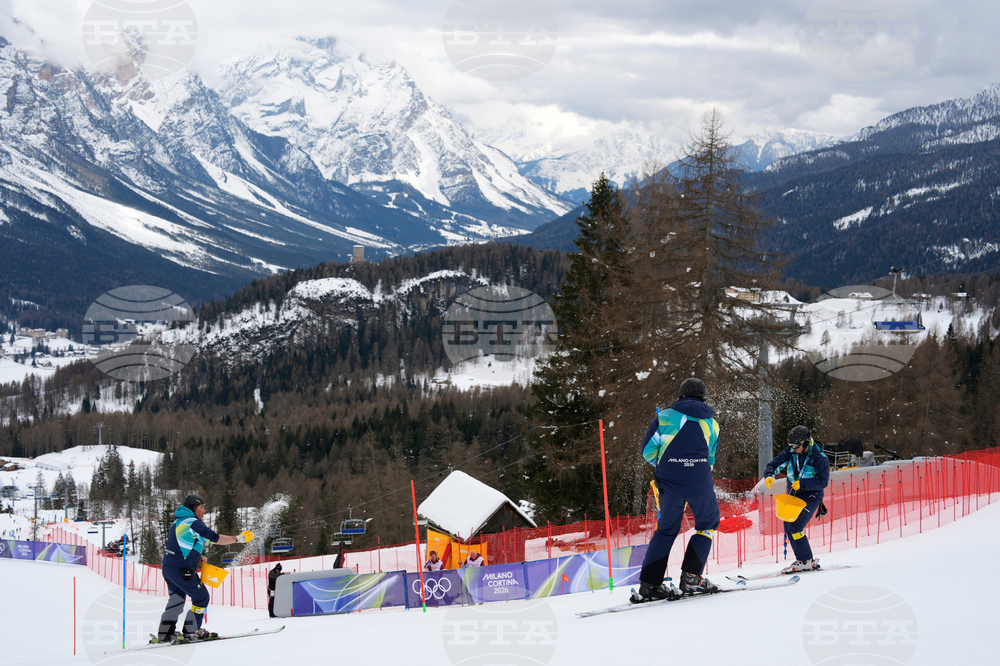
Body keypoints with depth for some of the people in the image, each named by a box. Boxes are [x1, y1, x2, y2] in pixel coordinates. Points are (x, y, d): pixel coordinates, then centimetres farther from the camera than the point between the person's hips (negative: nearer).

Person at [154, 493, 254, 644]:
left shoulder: (178, 522, 17)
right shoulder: (193, 523, -13)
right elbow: (215, 538, -14)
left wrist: (197, 557, 16)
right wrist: (238, 538, -6)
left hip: (168, 568, 9)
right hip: (181, 570, -9)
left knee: (177, 599, 19)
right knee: (202, 597, 2)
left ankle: (164, 633, 18)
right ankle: (190, 632, 4)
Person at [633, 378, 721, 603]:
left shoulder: (665, 416, 6)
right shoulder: (711, 422, 12)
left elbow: (648, 451, 3)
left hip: (669, 483, 1)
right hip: (700, 483, -1)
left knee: (666, 529, 15)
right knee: (708, 524, 19)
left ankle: (649, 583, 8)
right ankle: (691, 577, 5)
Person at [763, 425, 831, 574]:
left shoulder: (820, 458, -16)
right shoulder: (790, 453, -1)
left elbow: (823, 482, -19)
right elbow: (774, 465, -4)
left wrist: (802, 483, -30)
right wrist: (769, 475, -27)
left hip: (811, 496, -7)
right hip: (793, 495, 7)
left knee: (794, 526, -19)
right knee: (788, 528, 4)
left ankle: (805, 561, -10)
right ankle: (808, 561, 14)